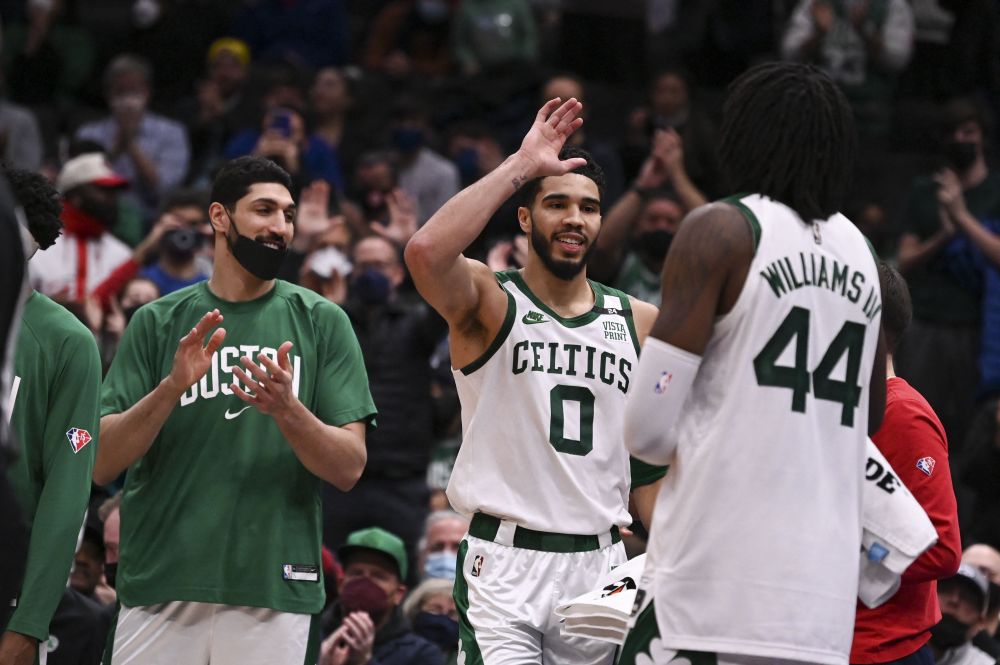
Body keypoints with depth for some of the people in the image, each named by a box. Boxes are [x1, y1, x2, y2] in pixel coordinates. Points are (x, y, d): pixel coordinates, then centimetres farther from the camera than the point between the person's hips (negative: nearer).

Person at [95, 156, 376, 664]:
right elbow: (101, 465, 1)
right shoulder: (157, 322, 7)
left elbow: (349, 469, 0)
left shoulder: (321, 322, 6)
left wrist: (287, 410, -18)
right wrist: (171, 388, -15)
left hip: (273, 588, 0)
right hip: (158, 592, 0)